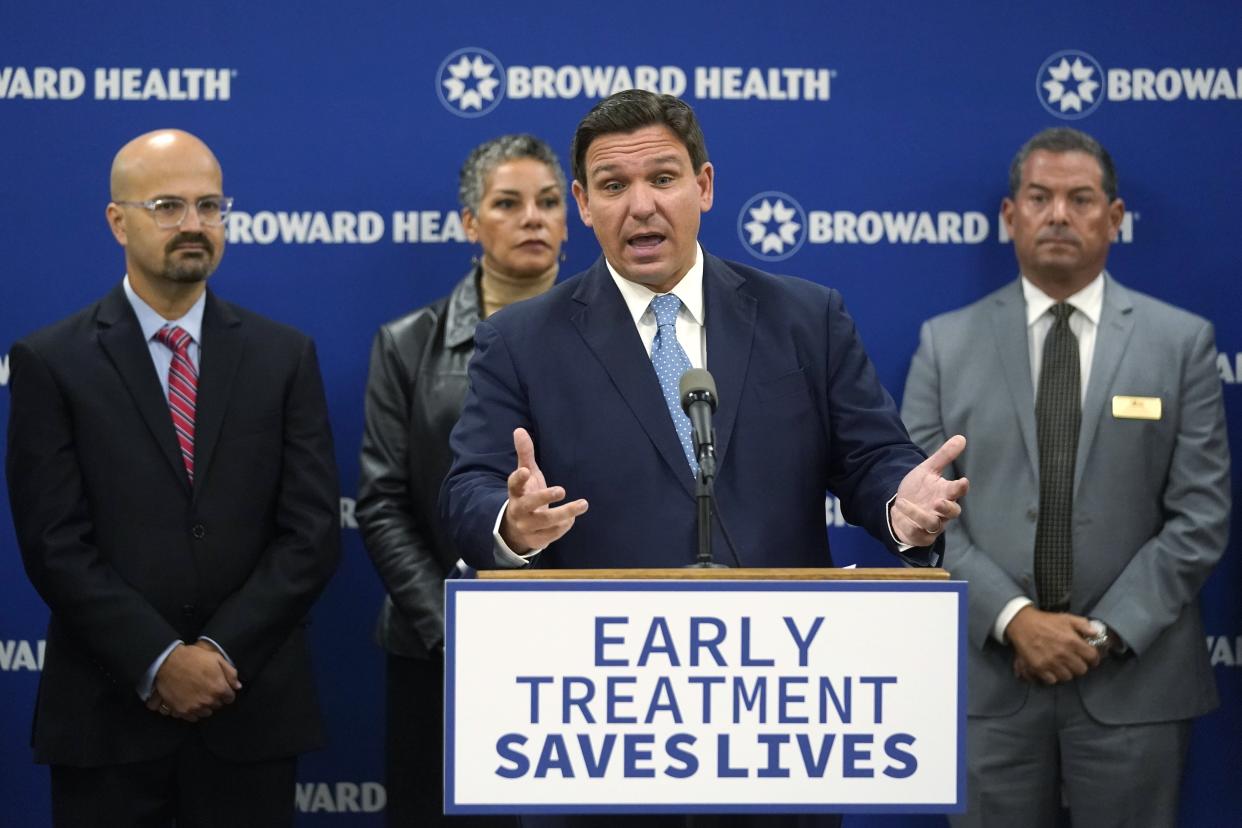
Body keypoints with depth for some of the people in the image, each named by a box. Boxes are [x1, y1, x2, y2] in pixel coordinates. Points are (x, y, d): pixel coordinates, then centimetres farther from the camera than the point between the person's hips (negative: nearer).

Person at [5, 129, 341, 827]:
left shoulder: (285, 357, 6)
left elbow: (313, 532, 0)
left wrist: (220, 653, -10)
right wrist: (159, 662, -14)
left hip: (252, 712, 2)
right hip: (107, 716, -1)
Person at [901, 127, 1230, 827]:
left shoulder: (1182, 342, 3)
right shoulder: (948, 343, 5)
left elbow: (1200, 514, -2)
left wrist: (1107, 632, -11)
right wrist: (1014, 618, -13)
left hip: (1134, 676, 0)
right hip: (989, 675, 1)